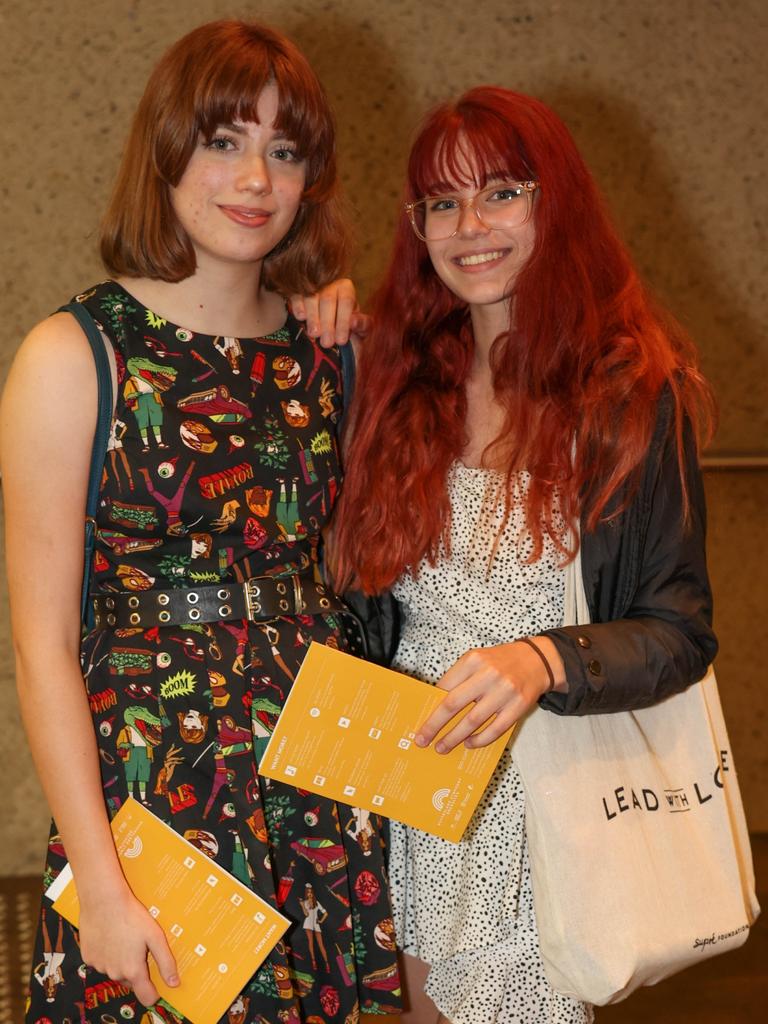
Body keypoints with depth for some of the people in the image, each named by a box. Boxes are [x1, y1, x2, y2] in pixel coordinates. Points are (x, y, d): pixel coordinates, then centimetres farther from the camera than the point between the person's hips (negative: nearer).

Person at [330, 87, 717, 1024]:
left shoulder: (632, 395, -10)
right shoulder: (405, 381, 3)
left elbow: (680, 632, -10)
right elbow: (364, 586, 9)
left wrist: (545, 662, -28)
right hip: (410, 778, 4)